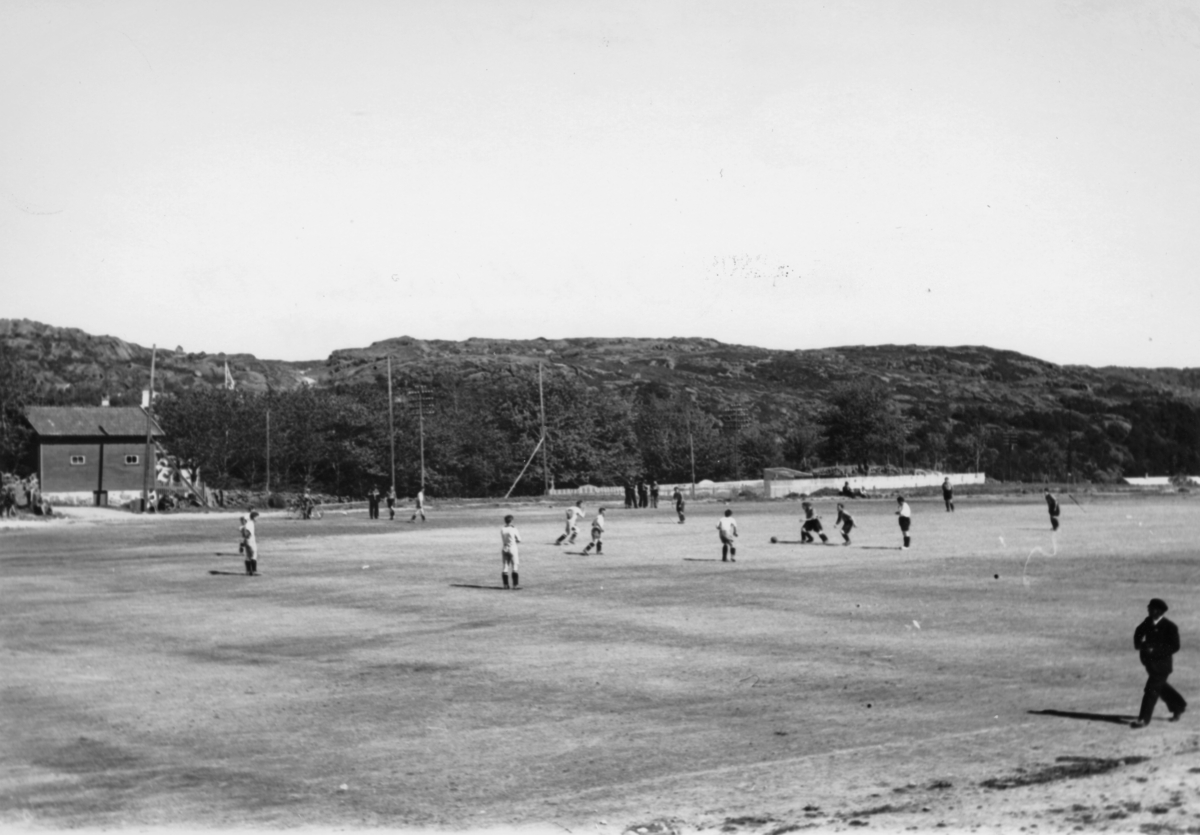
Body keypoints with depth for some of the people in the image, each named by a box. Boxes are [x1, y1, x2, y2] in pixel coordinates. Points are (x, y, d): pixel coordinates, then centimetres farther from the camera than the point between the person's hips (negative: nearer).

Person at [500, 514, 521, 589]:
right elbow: (519, 539, -4)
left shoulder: (502, 530, -3)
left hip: (504, 550, 3)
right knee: (515, 568, 3)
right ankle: (515, 584, -1)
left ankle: (505, 584, 4)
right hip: (512, 550, -3)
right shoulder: (513, 530, -10)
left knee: (504, 568, 7)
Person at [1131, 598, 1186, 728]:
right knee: (1160, 687, 23)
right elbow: (1139, 632, 12)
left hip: (1161, 665, -8)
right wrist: (1139, 643, -10)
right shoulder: (1148, 621, -2)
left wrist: (1154, 649, -28)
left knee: (1151, 690, -5)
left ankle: (1144, 719, 3)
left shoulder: (1170, 627, -20)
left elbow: (1175, 647, -20)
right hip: (1150, 662, 8)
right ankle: (1179, 706, 44)